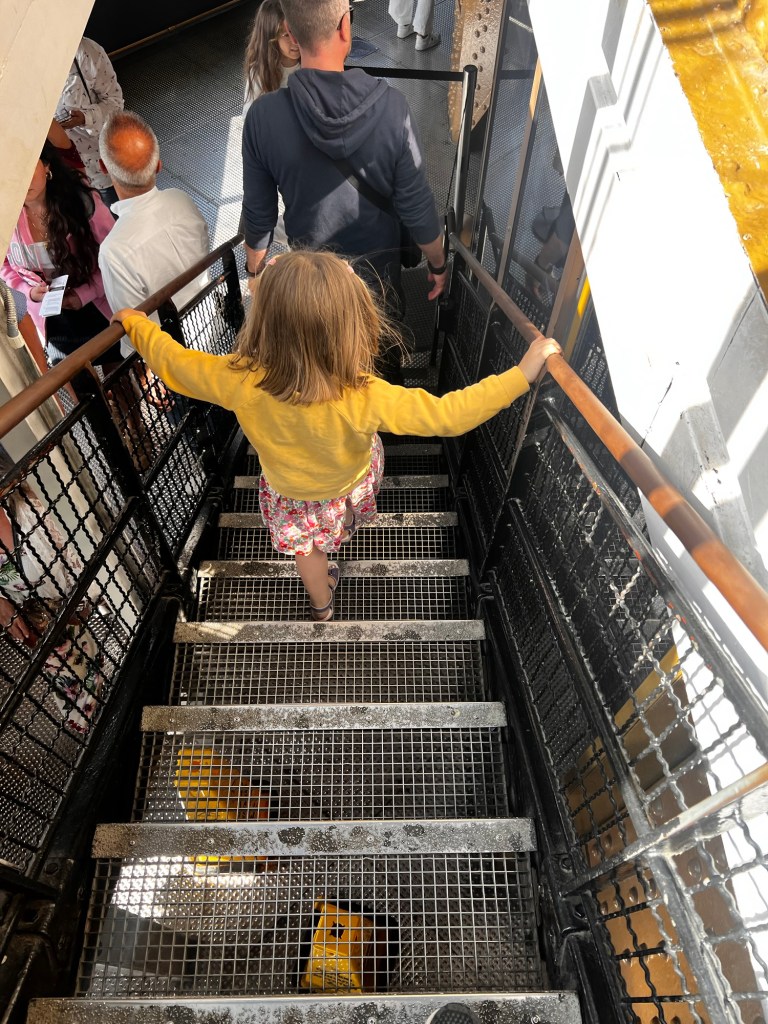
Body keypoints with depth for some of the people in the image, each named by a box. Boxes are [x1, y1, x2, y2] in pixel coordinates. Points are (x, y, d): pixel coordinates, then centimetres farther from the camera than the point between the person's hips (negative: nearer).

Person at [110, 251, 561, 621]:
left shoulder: (240, 384, -37)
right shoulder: (366, 399, -44)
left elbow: (173, 361, -20)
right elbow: (448, 414, -39)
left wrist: (137, 323, -1)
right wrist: (524, 373, -32)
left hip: (290, 493, 0)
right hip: (350, 485, 0)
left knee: (306, 546, 31)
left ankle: (322, 603, 58)